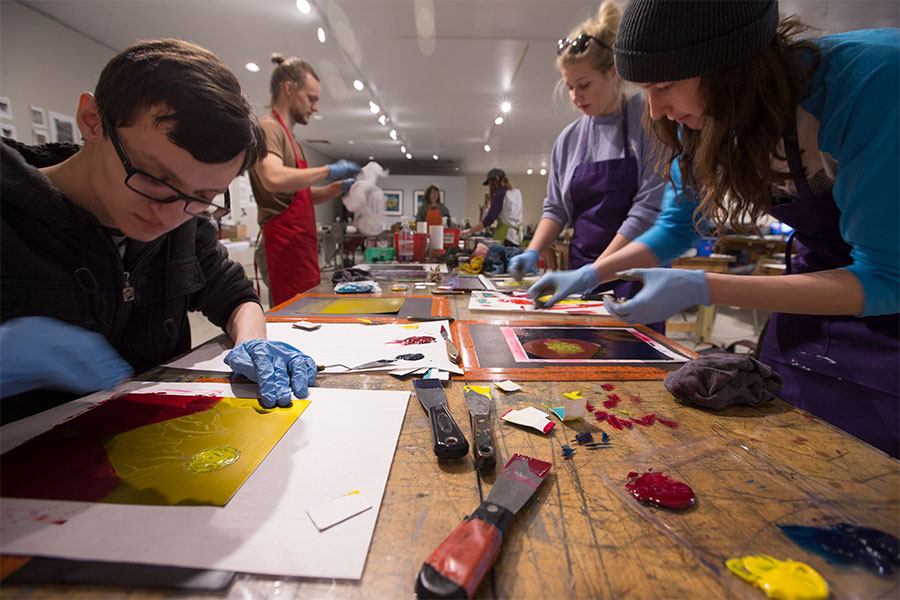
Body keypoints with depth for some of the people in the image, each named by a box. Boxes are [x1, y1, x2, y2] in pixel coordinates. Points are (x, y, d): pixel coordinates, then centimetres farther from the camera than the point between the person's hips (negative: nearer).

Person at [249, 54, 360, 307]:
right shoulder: (268, 128, -6)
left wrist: (339, 187, 12)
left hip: (301, 247, 9)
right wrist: (329, 170, -16)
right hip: (284, 246, -9)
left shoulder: (291, 138, 24)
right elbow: (274, 179, -26)